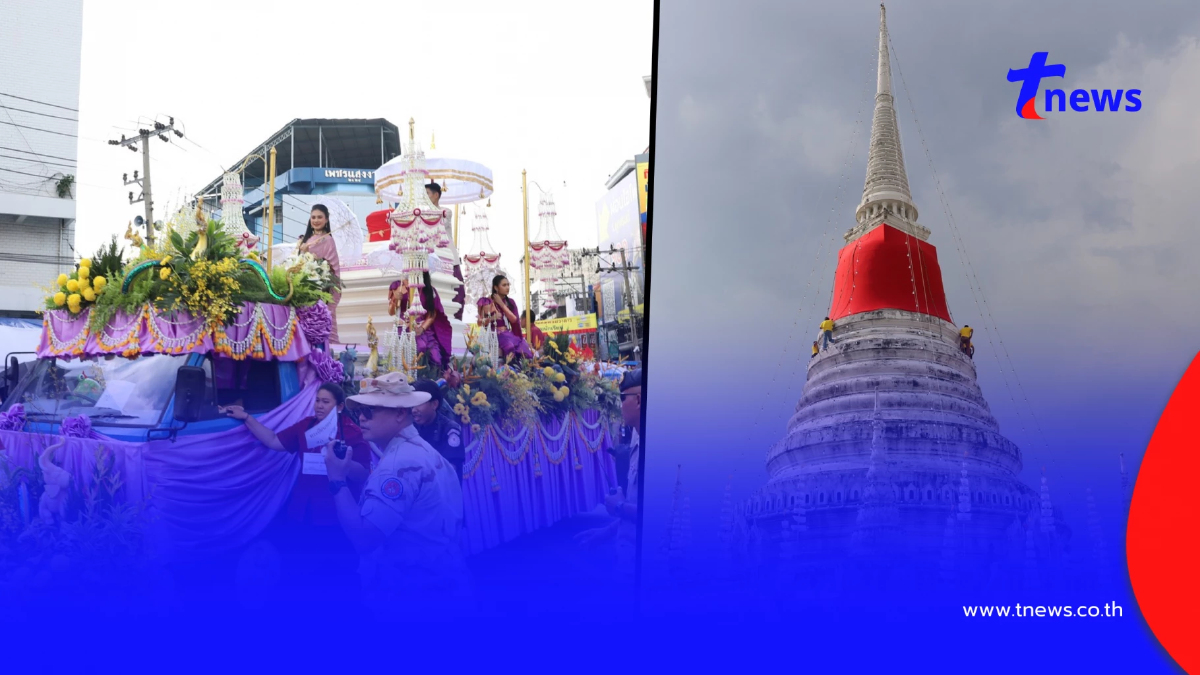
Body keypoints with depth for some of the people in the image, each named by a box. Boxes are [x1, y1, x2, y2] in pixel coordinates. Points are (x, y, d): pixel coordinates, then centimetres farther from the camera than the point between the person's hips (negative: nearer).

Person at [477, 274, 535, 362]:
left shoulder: (510, 302, 14)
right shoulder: (488, 302, 0)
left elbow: (514, 319, -1)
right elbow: (481, 323, -3)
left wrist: (502, 304, -5)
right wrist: (491, 318, -22)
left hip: (511, 334, 5)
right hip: (496, 335, -5)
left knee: (528, 354, -19)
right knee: (511, 354, -33)